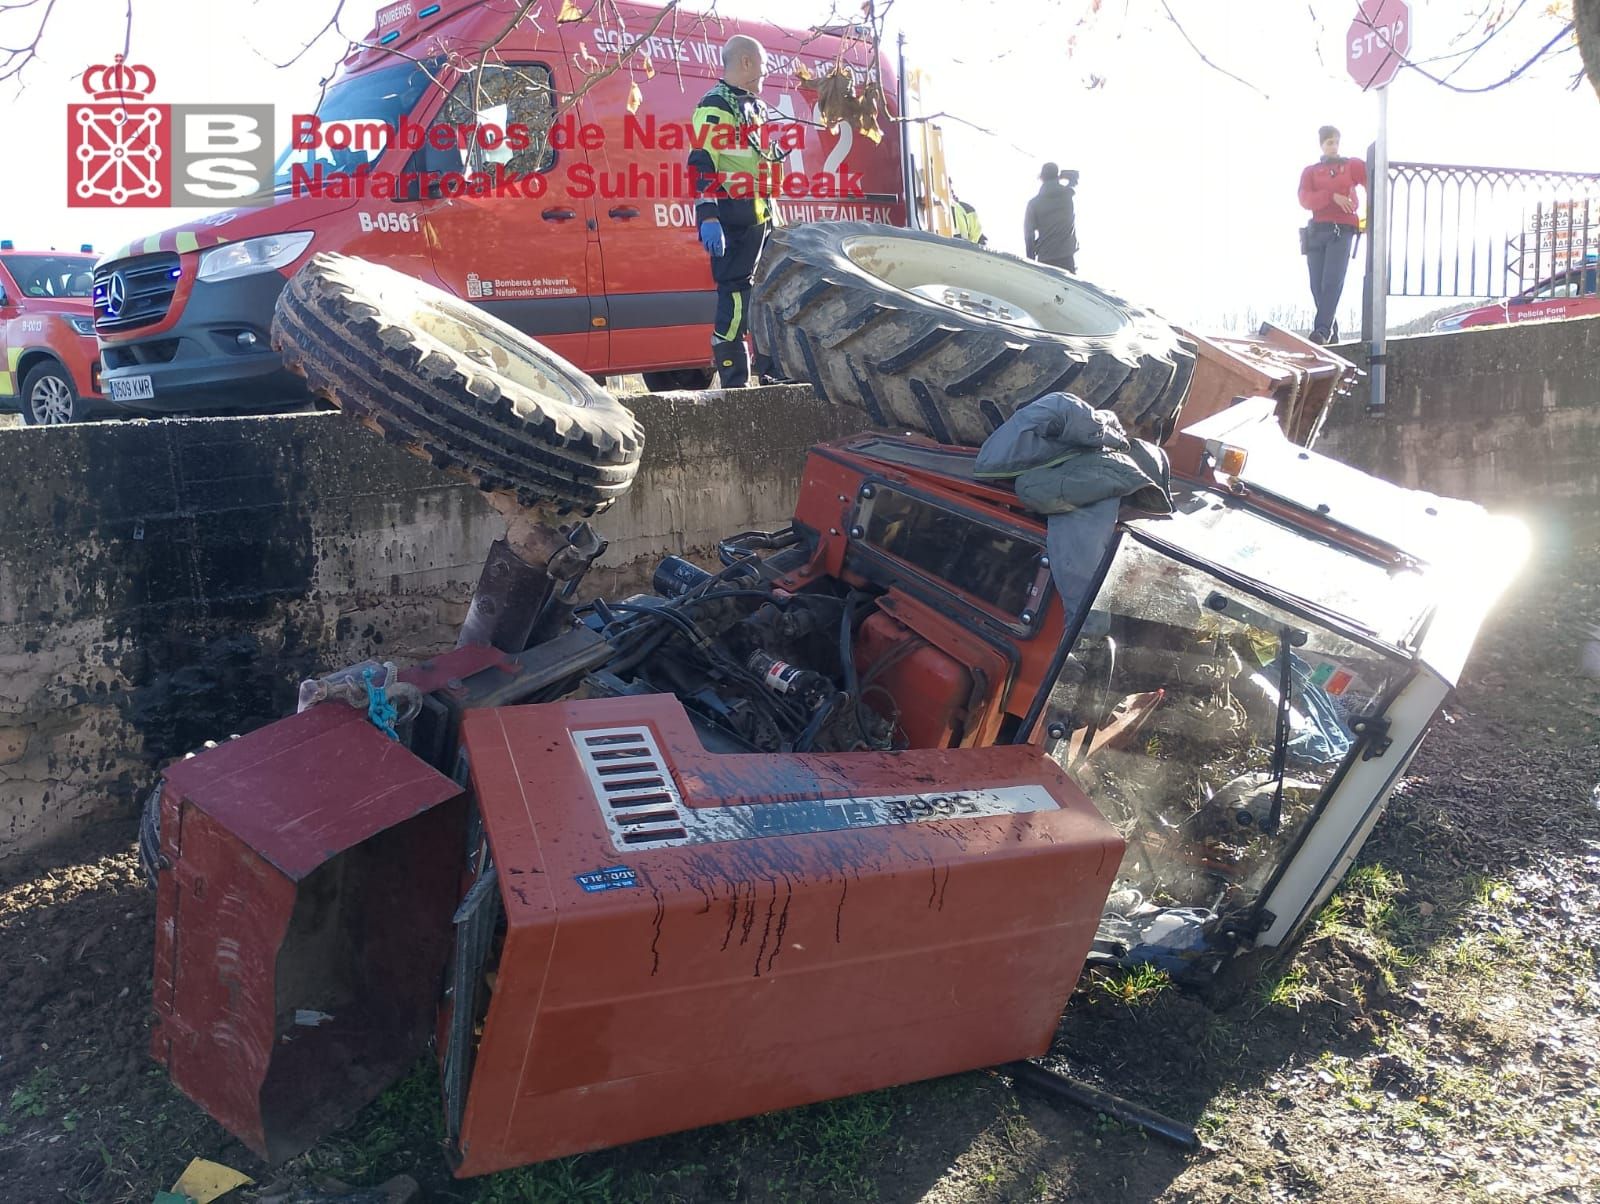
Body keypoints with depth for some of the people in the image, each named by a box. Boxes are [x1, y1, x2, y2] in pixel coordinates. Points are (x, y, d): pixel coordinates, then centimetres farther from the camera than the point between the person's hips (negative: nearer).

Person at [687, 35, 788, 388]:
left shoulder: (756, 106, 22)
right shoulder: (715, 106, -9)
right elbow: (702, 164, -18)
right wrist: (707, 217, -26)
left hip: (762, 216, 10)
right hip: (733, 219, -10)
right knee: (735, 294, -10)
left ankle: (772, 369, 26)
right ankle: (733, 381, -8)